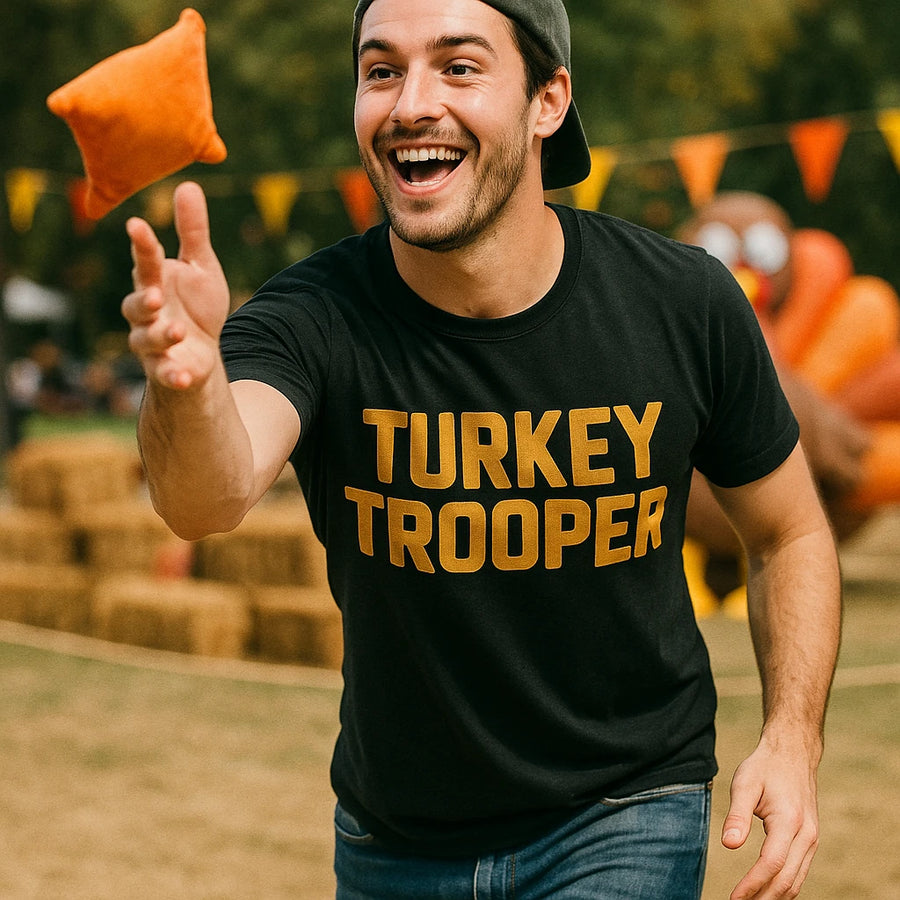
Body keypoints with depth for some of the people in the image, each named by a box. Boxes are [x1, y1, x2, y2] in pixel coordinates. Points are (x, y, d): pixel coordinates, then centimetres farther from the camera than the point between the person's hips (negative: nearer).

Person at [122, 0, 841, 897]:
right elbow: (211, 497, -42)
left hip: (622, 820, -1)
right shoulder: (317, 319, -20)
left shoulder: (683, 303, -15)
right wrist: (186, 383, -64)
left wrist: (793, 737, -14)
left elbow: (789, 533, 1)